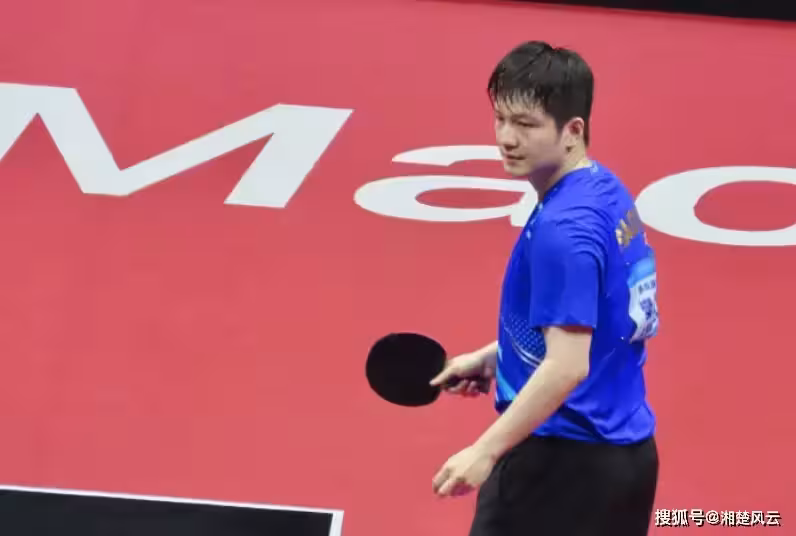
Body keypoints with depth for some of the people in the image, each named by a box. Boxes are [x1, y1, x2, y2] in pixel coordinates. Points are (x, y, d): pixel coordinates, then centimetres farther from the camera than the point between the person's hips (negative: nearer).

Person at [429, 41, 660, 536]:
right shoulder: (608, 193, 6)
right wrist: (496, 357, 18)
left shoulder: (562, 228, -22)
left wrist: (486, 451, -26)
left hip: (566, 458, -9)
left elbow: (568, 366, -26)